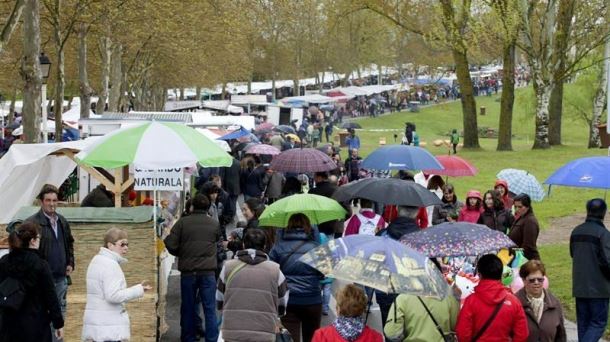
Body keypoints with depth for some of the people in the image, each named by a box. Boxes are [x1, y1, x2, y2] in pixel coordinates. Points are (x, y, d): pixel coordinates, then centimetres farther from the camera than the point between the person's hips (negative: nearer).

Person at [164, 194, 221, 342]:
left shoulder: (183, 222, -4)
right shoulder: (214, 224, 0)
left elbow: (171, 245, -7)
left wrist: (181, 254, 11)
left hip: (187, 271, 0)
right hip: (208, 271, 0)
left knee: (187, 308, 11)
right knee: (209, 308, 4)